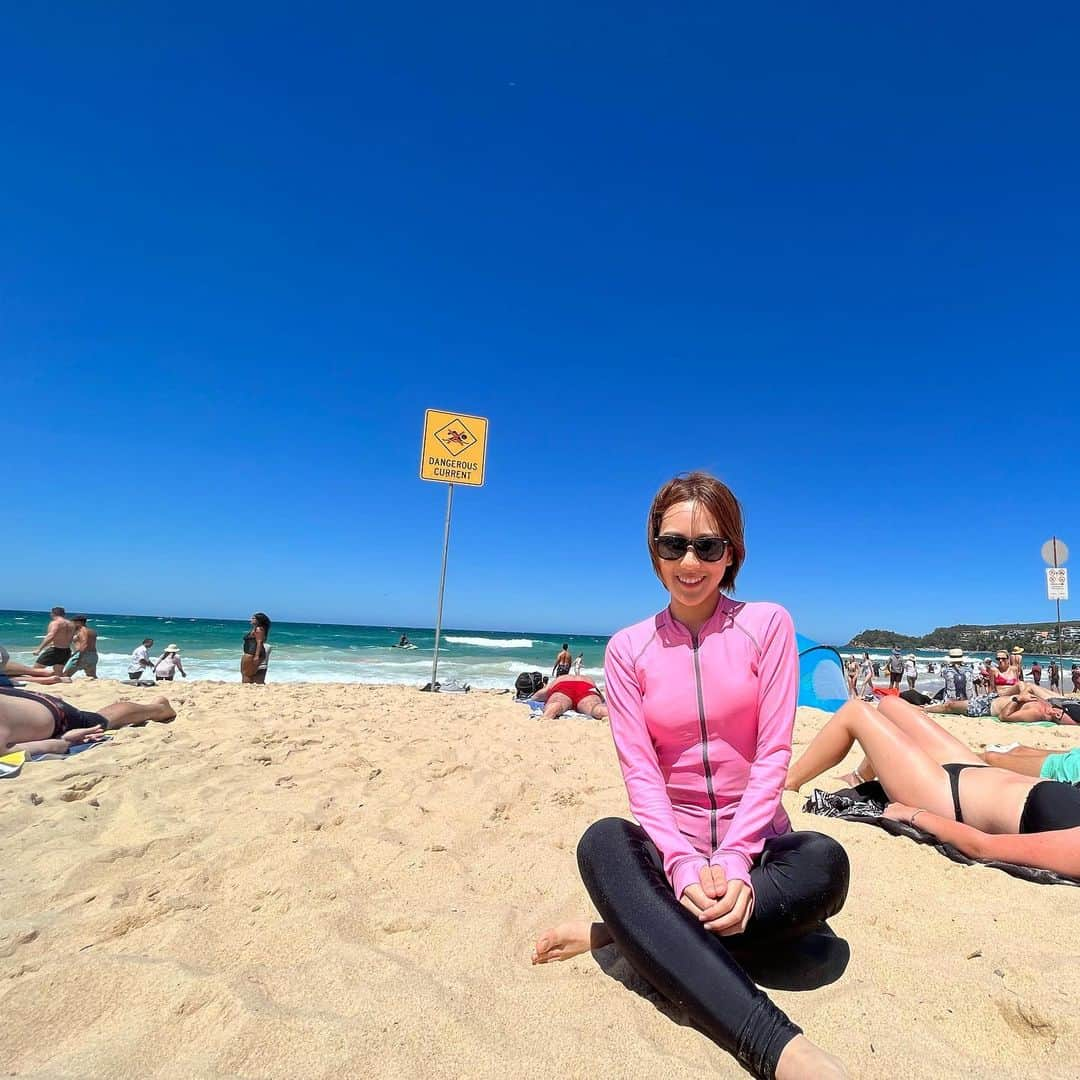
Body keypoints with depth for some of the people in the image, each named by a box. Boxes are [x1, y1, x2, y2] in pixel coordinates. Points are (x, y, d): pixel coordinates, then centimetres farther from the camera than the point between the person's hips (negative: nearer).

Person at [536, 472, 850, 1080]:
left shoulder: (768, 624, -2)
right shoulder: (628, 648, 0)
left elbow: (773, 753, -8)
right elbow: (640, 769, -6)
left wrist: (732, 859, -19)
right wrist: (685, 863, -22)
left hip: (757, 840, 0)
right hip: (669, 842, 0)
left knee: (823, 863, -32)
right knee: (603, 843, -32)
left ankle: (626, 933, -24)